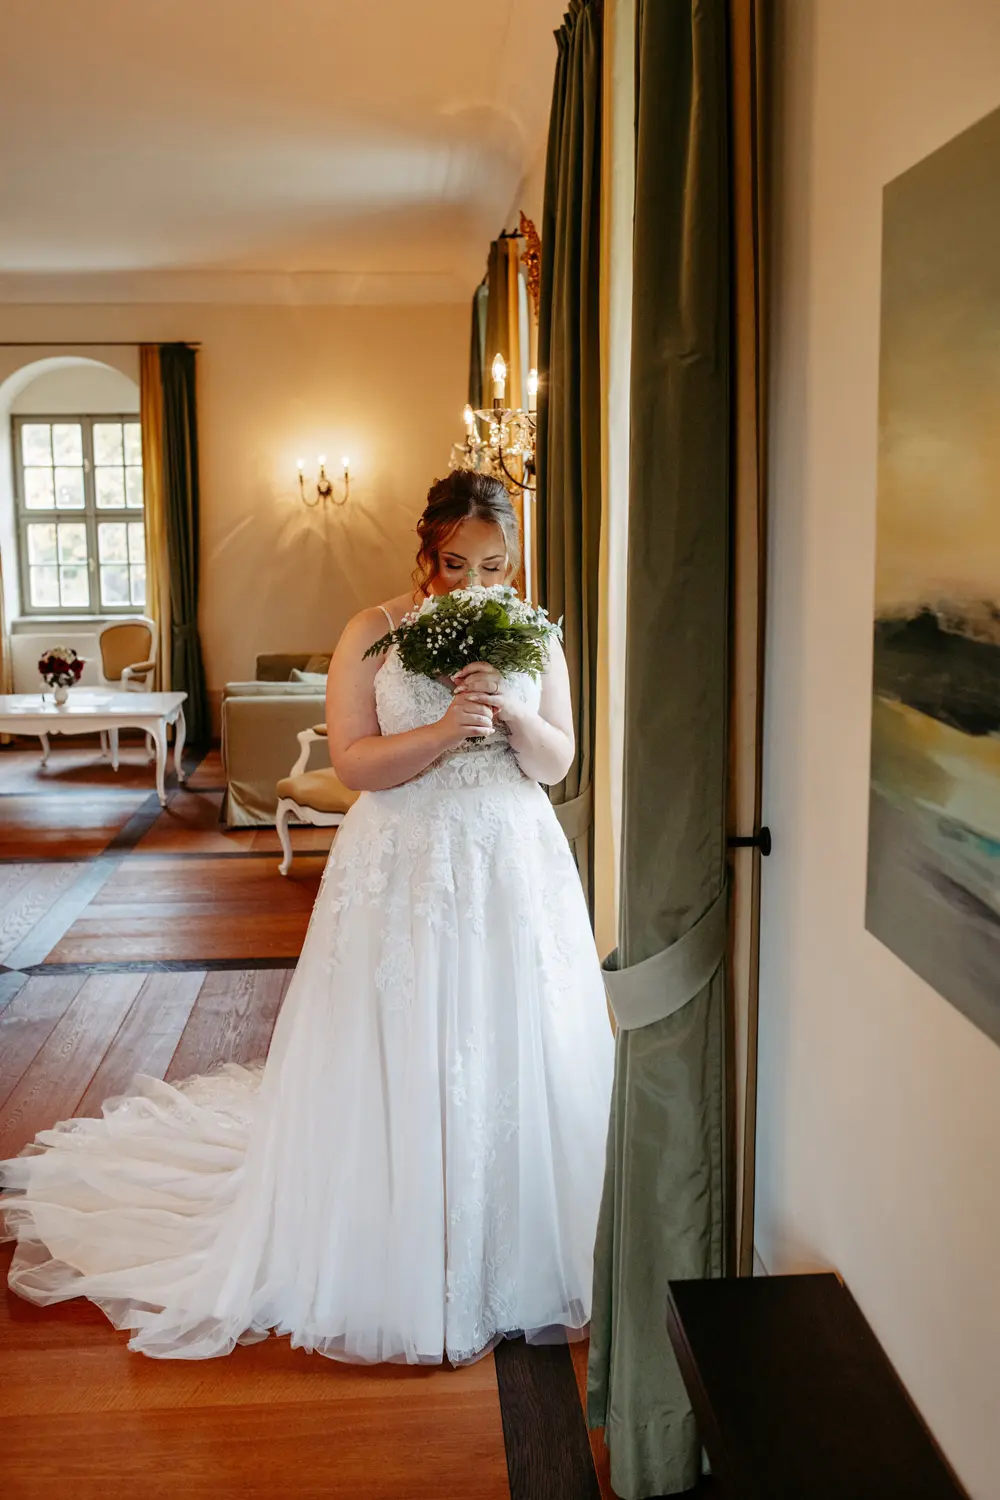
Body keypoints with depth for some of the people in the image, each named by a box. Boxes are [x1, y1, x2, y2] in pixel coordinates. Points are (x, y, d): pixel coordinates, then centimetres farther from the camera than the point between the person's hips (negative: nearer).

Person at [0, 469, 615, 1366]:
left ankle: (510, 1264, 25)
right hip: (403, 872, -3)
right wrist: (443, 731, -22)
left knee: (513, 1061, 7)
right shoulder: (372, 633, -3)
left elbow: (557, 764, 3)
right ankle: (399, 1271, 20)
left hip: (513, 869, 3)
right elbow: (354, 763, -9)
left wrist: (513, 713, -16)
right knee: (395, 1063, 2)